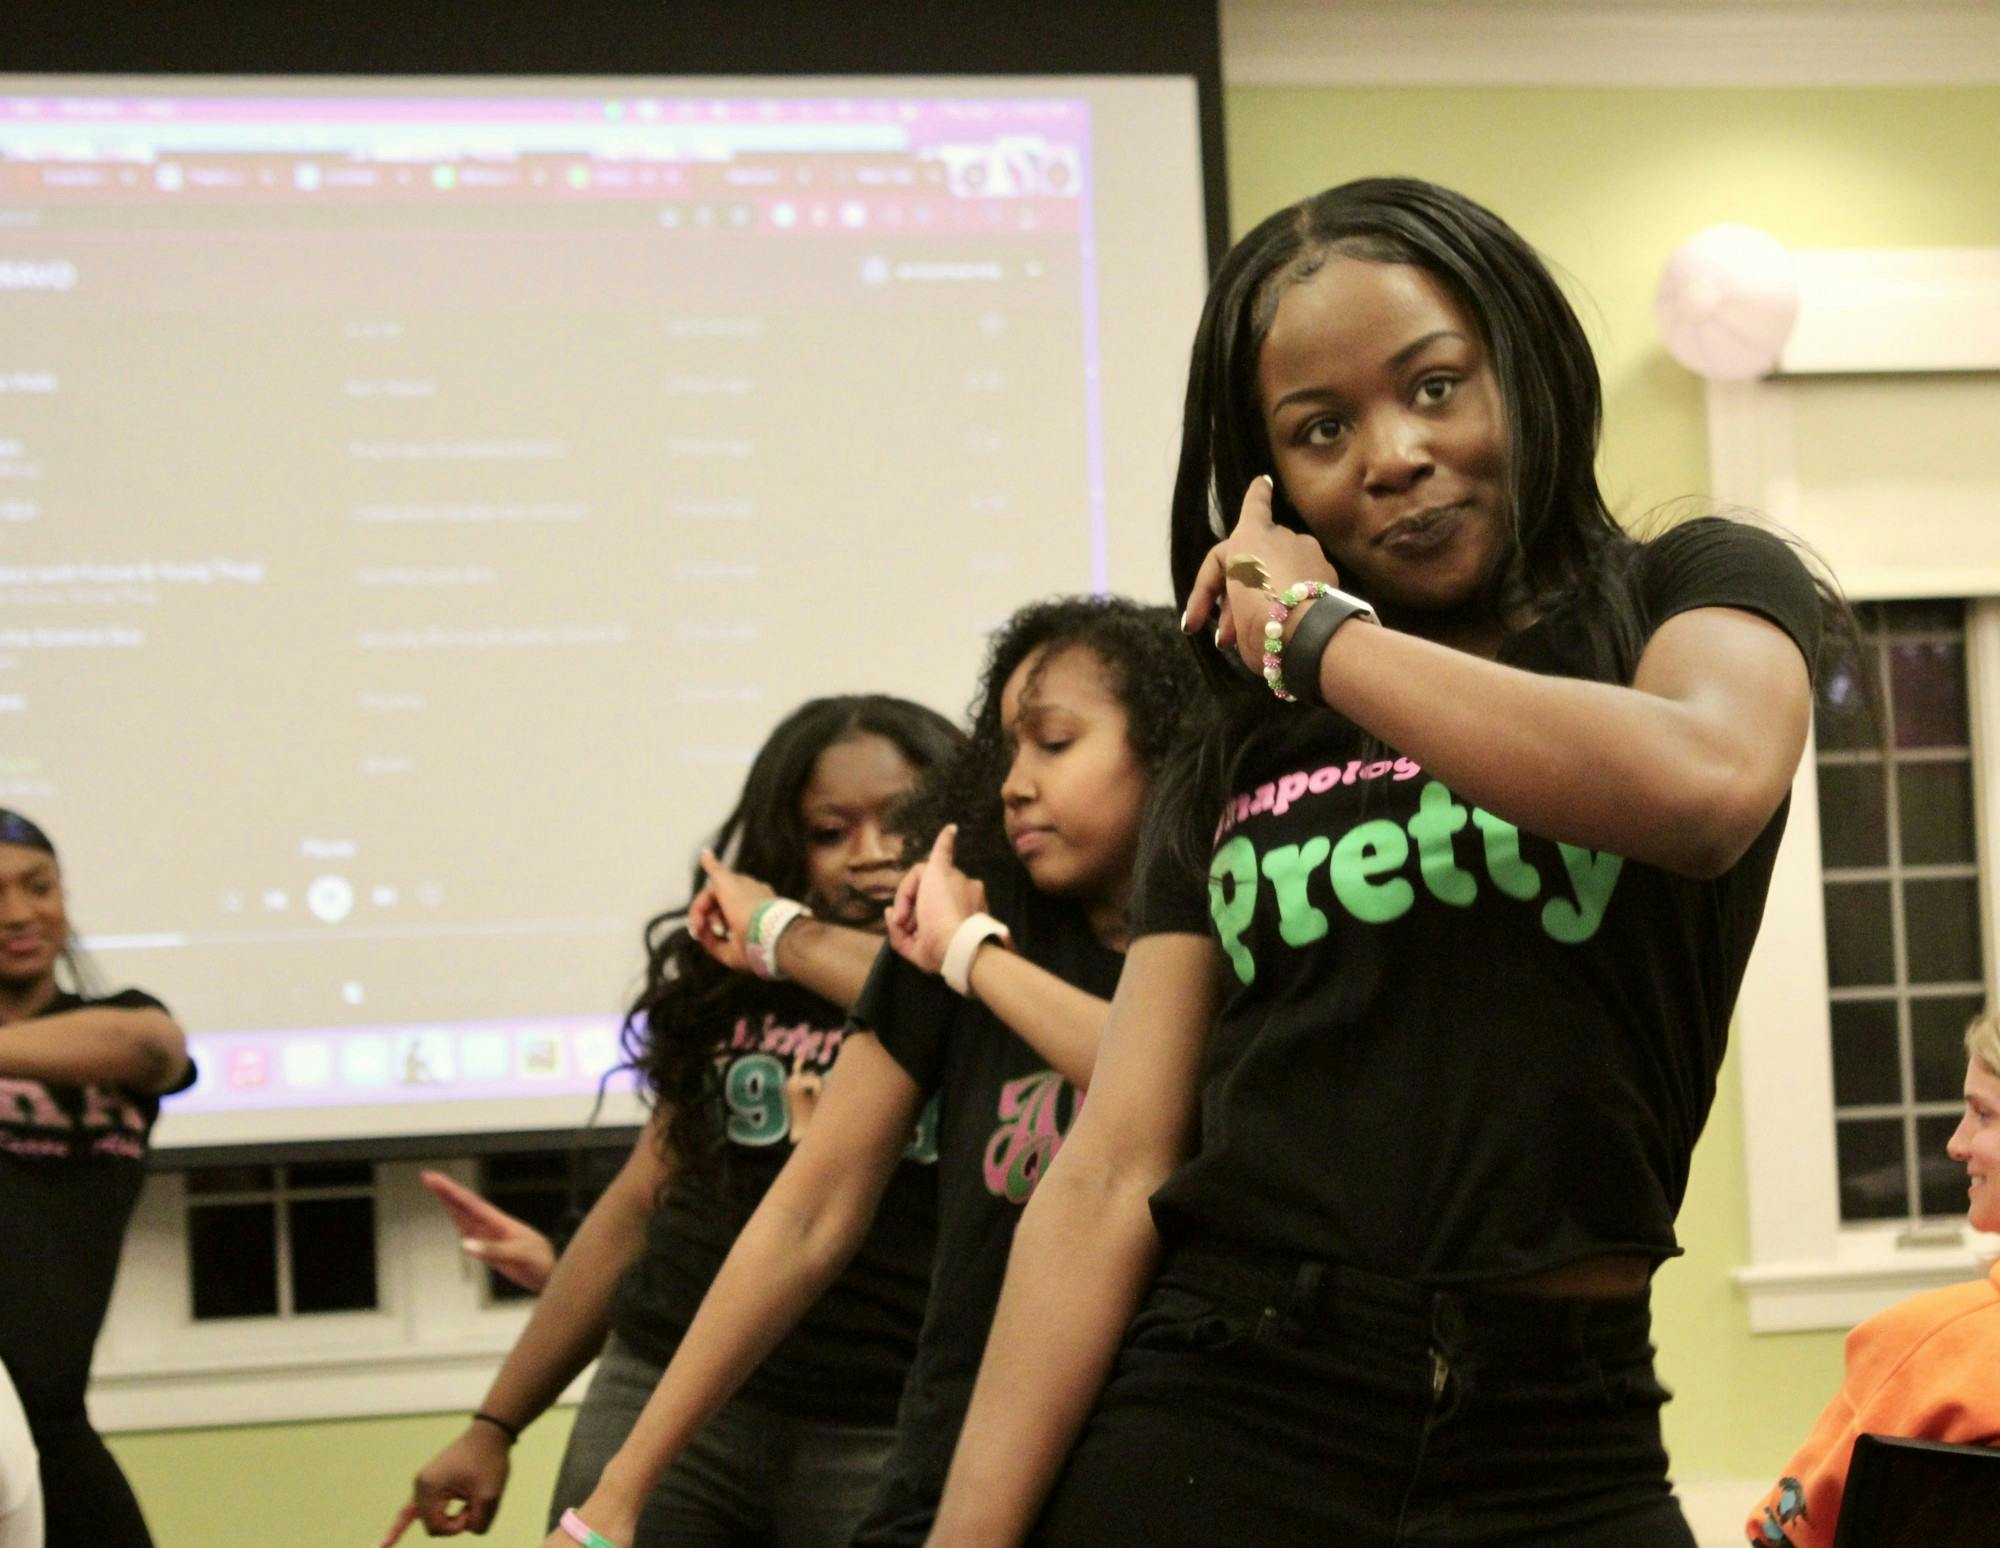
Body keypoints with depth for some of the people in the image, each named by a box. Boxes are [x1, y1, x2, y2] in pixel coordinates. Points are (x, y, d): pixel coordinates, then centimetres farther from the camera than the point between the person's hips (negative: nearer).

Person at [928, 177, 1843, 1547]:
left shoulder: (1697, 595, 5)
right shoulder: (1232, 769, 12)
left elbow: (1705, 786, -21)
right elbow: (1110, 1181, 3)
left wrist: (1326, 635, -7)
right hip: (1207, 1436, 2)